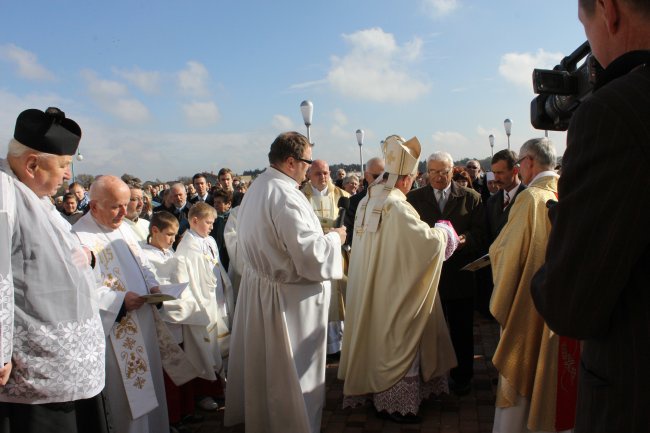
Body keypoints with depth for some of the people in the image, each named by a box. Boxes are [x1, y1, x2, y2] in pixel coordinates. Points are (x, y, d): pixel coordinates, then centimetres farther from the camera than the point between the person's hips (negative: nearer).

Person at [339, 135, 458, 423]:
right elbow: (426, 241, -26)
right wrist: (442, 233, -5)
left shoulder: (367, 201, 2)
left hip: (368, 289, 8)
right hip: (393, 290, -8)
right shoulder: (397, 205, -23)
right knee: (397, 342, 5)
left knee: (378, 337, 20)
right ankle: (396, 403, 19)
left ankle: (376, 392, 35)